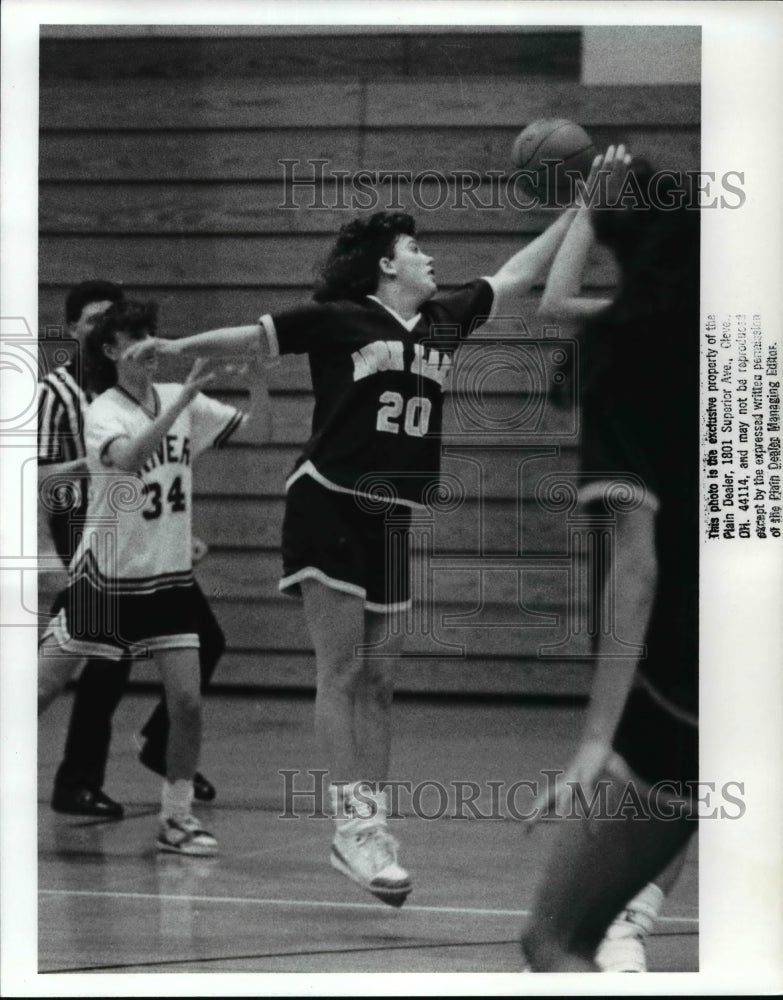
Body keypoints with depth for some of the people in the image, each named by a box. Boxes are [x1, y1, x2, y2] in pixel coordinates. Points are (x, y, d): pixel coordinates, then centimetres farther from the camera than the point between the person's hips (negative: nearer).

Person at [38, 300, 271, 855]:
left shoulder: (182, 402, 2)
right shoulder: (103, 412, -13)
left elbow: (257, 431, -2)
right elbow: (129, 456, -35)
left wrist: (259, 377, -19)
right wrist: (184, 398, -41)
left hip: (169, 578, 4)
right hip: (105, 577, -3)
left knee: (188, 701, -7)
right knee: (41, 692, 0)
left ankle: (177, 815, 5)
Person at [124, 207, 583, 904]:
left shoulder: (445, 321, 13)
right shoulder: (338, 320, -3)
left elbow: (516, 275, 21)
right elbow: (255, 335, -2)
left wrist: (578, 210, 22)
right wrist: (178, 348, -9)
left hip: (392, 523, 6)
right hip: (329, 504, -6)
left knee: (378, 682, 7)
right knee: (341, 670, -8)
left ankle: (374, 827, 9)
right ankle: (353, 827, -10)